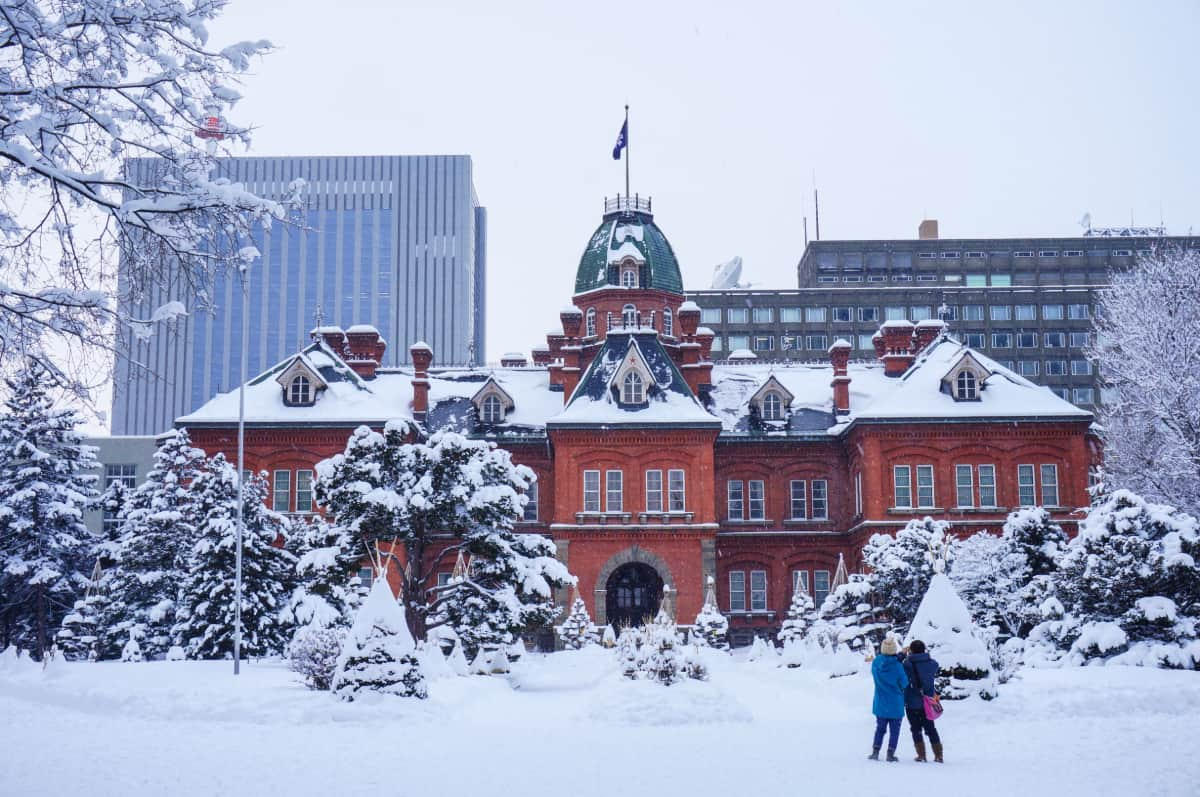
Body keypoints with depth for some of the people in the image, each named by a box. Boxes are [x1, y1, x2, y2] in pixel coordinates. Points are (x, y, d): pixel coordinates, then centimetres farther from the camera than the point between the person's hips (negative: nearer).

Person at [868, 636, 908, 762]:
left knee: (880, 728, 17)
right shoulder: (897, 666, -20)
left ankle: (875, 752, 13)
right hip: (896, 704, -3)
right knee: (894, 730, 9)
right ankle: (891, 754, 7)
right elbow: (904, 683, -10)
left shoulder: (876, 663, -9)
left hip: (880, 703, 4)